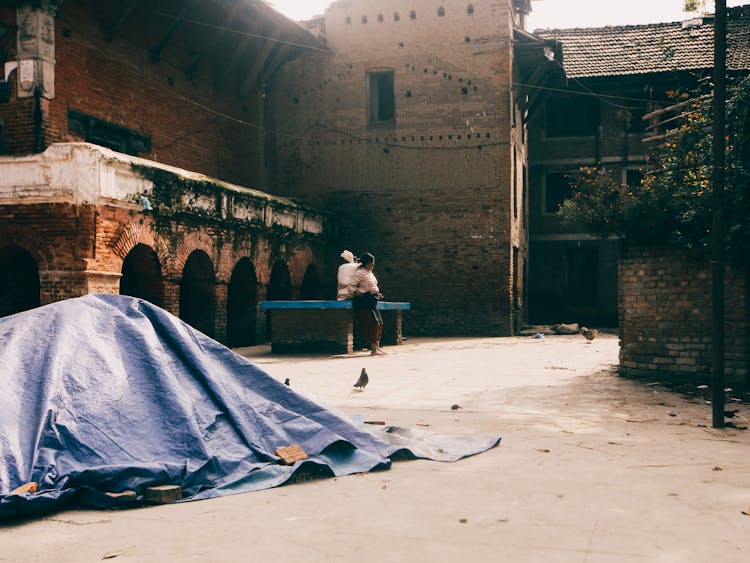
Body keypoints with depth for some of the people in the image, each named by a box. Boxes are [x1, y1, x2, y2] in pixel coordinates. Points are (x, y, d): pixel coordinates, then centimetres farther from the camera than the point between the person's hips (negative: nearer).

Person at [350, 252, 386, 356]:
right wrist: (357, 291, -31)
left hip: (372, 302, 10)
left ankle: (377, 347, 14)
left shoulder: (370, 272, 17)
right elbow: (351, 286, -15)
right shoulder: (360, 272, -11)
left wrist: (377, 294, 15)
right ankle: (373, 350, -13)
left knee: (379, 323, 7)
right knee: (374, 324, -15)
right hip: (363, 302, -10)